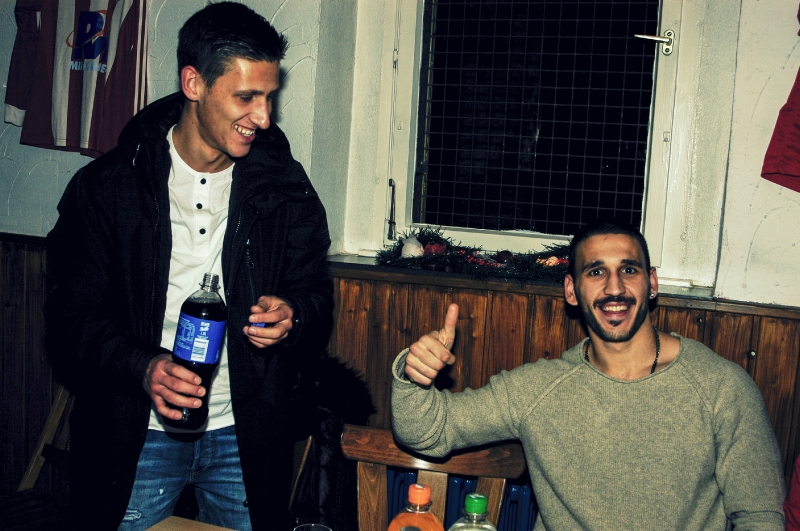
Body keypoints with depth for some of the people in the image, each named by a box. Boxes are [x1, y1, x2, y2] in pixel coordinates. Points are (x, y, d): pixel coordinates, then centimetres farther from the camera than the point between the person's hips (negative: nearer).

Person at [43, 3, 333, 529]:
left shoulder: (284, 186, -2)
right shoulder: (107, 186, -6)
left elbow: (317, 293, 4)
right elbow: (73, 314, -5)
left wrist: (292, 316, -20)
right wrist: (141, 366, -23)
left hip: (246, 435, 2)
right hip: (137, 432, -1)